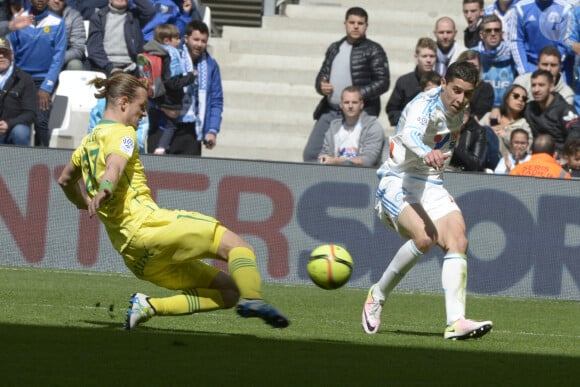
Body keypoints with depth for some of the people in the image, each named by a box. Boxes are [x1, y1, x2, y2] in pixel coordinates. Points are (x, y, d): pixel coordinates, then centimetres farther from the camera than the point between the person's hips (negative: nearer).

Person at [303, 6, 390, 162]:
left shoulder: (373, 50, -1)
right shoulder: (334, 48, 18)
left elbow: (383, 82, -6)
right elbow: (322, 75, 23)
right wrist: (321, 86, -1)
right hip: (330, 111, 6)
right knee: (310, 154, 1)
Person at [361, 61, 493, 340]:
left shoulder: (457, 113, 7)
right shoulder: (425, 106, -20)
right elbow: (410, 134, -43)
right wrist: (426, 154, -61)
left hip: (431, 187, 8)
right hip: (398, 183, -8)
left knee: (457, 241, -15)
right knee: (425, 236, -30)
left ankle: (455, 322, -22)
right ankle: (377, 296, -9)